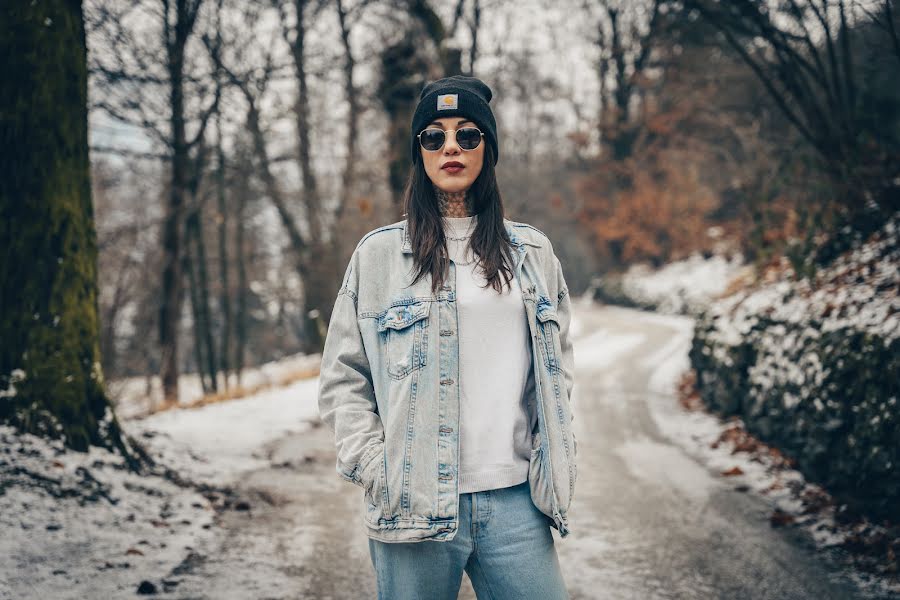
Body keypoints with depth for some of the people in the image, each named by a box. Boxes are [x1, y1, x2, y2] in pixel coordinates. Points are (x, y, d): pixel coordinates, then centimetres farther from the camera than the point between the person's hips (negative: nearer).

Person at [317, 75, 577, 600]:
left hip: (516, 501, 2)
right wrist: (374, 469, -5)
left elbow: (559, 359, 18)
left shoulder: (532, 251, 11)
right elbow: (344, 377, 5)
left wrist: (554, 456, 7)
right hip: (413, 505, -2)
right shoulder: (379, 253, 4)